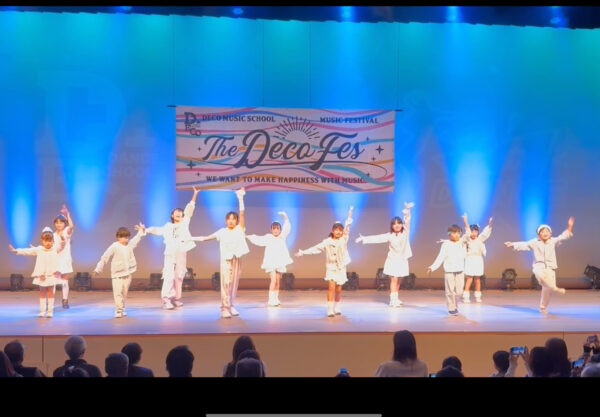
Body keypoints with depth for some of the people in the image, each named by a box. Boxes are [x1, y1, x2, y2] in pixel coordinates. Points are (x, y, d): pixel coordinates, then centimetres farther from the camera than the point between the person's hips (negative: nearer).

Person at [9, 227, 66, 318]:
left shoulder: (55, 249, -1)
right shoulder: (38, 249, 1)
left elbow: (61, 246, -15)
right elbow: (27, 251, -1)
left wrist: (63, 242, -38)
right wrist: (16, 251, -9)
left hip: (52, 274, -2)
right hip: (41, 275, 2)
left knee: (50, 292, 1)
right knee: (42, 292, 9)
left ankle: (50, 311, 7)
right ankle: (42, 311, 16)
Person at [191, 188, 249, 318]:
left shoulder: (240, 229, 2)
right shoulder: (222, 232, 2)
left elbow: (242, 213, -9)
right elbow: (205, 238, 7)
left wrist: (240, 198, -17)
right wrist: (189, 238, 6)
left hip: (237, 260, 1)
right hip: (226, 260, -1)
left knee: (234, 284, 6)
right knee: (225, 283, -8)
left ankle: (231, 306, 15)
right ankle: (225, 308, -9)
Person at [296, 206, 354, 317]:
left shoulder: (343, 239, -2)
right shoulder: (327, 242, -2)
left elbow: (347, 227, -10)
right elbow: (316, 248, 1)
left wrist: (350, 214, -18)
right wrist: (303, 252, -5)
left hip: (341, 268, 1)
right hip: (331, 267, -1)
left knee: (339, 289, 6)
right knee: (332, 287, -13)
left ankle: (337, 308, 22)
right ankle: (330, 309, -13)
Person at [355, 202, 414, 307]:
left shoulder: (405, 232, -4)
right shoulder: (389, 236, -5)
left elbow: (407, 222, -18)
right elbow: (377, 238, -8)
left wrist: (407, 210, -34)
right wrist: (364, 239, -16)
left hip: (403, 260, 2)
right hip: (393, 260, -2)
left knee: (398, 280, 10)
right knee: (394, 279, -7)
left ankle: (395, 298, 21)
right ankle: (393, 300, -7)